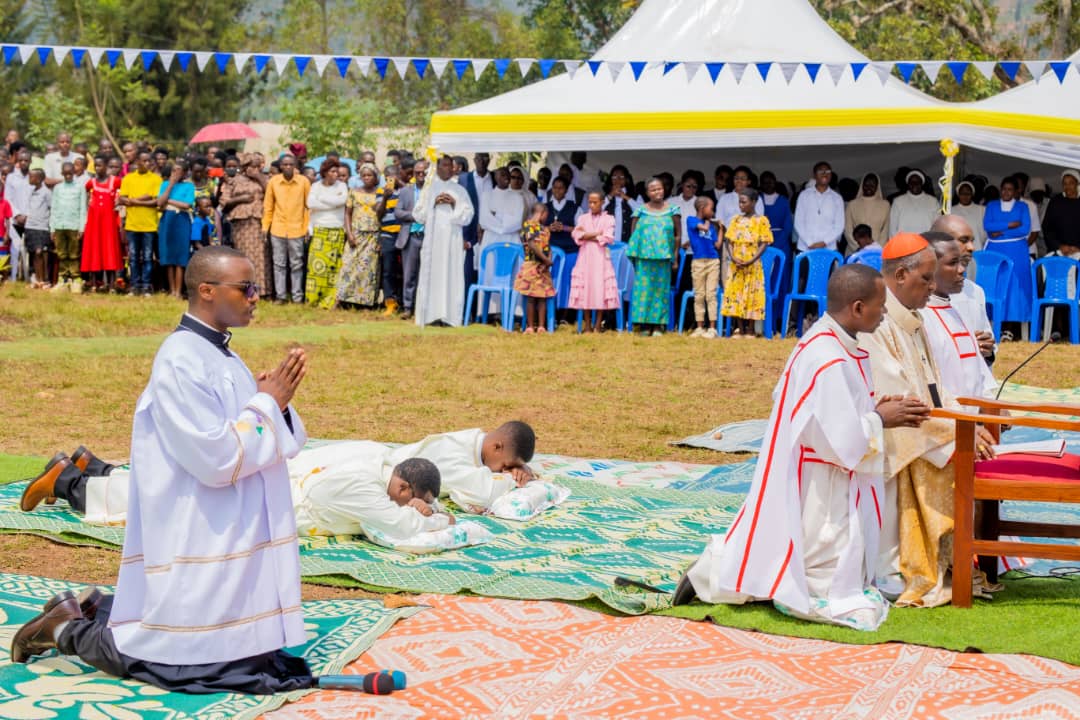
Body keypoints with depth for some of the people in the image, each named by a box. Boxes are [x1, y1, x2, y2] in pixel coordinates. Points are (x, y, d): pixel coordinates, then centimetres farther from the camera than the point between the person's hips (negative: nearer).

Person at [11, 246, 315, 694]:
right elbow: (218, 460, -22)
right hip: (195, 544, -9)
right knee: (194, 663, -2)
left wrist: (271, 402, -6)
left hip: (228, 538, 9)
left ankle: (103, 609, 26)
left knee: (246, 650, 16)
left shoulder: (220, 356, 10)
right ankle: (67, 630, 14)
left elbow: (263, 447, 13)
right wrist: (269, 403, -14)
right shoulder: (181, 362, -19)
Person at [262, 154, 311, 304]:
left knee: (296, 264, 6)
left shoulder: (304, 181, -4)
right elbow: (268, 206, 6)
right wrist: (265, 227, 4)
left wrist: (308, 228, -2)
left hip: (297, 230, -1)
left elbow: (309, 205, 1)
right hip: (277, 230, 1)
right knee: (279, 264, 6)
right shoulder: (273, 181, 0)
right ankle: (280, 295, 12)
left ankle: (297, 296, 11)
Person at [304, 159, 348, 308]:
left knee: (333, 266, -2)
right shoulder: (316, 186, 5)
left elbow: (343, 200, -13)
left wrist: (322, 198, -6)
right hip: (319, 231, 0)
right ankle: (313, 299, -1)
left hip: (337, 232, 1)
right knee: (317, 265, -6)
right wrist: (333, 203, -8)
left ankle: (328, 301, 1)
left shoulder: (341, 186, 6)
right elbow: (311, 203, -11)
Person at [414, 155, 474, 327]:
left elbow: (467, 215, 6)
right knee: (431, 275, -4)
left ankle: (449, 315, -6)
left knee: (451, 275, -5)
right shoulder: (429, 189, 12)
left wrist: (454, 204, -8)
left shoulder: (460, 190, 11)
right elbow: (418, 214, 7)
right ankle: (431, 314, -4)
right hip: (432, 239, 0)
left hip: (453, 240, 0)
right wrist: (434, 203, -6)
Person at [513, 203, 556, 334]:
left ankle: (541, 326, 9)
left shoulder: (545, 229, 15)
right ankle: (530, 327, 3)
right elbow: (532, 245, -20)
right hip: (532, 265, -7)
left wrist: (548, 260, -8)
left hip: (544, 267, 7)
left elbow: (548, 246, 12)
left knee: (543, 296, 6)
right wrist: (546, 259, -18)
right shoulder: (529, 225, -10)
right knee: (531, 297, -1)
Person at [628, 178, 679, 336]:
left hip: (663, 258, 0)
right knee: (643, 288, -3)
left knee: (661, 289, 0)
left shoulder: (672, 211, 7)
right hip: (644, 257, 0)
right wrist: (636, 253, 2)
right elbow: (633, 233, 10)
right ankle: (644, 324, 0)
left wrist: (675, 257, 3)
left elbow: (678, 235, 8)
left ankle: (658, 324, 3)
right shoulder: (641, 211, 7)